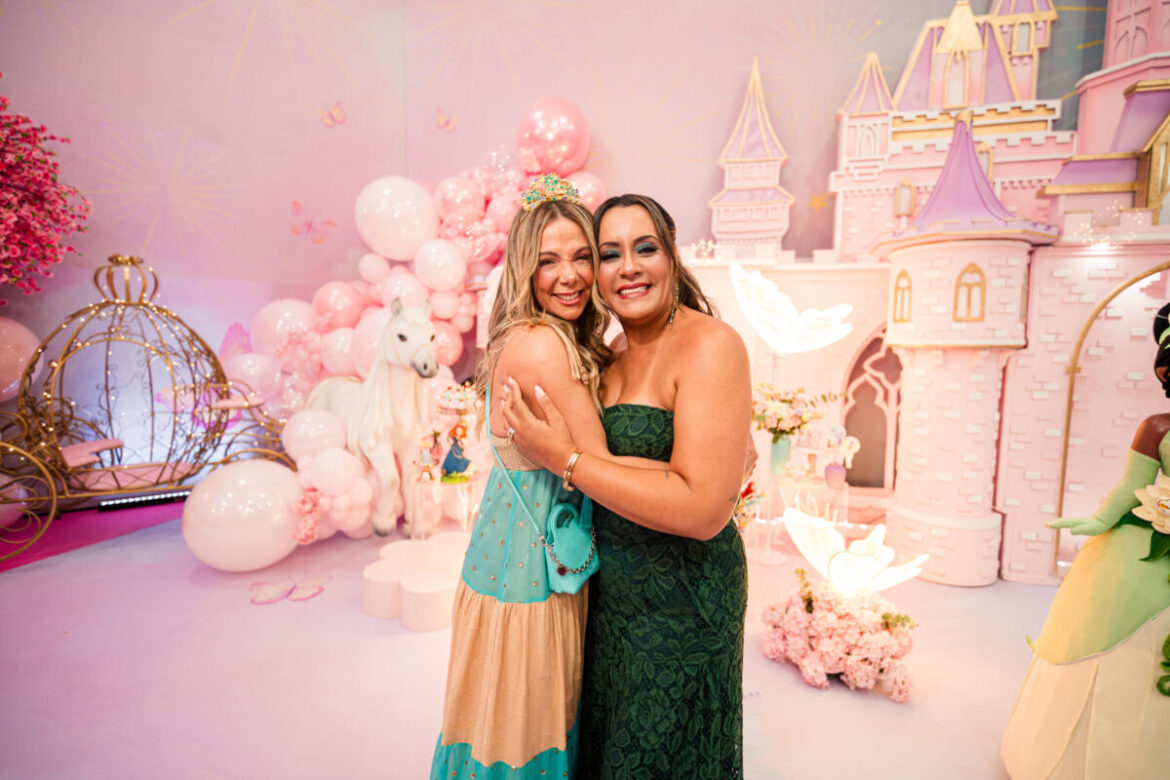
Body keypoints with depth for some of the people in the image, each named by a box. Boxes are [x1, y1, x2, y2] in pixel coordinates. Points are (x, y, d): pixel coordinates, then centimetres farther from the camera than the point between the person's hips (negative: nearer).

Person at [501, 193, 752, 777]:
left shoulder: (710, 344, -20)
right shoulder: (619, 356, 4)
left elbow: (703, 509, -29)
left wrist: (566, 459, -25)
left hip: (680, 600, -7)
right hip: (614, 591, 7)